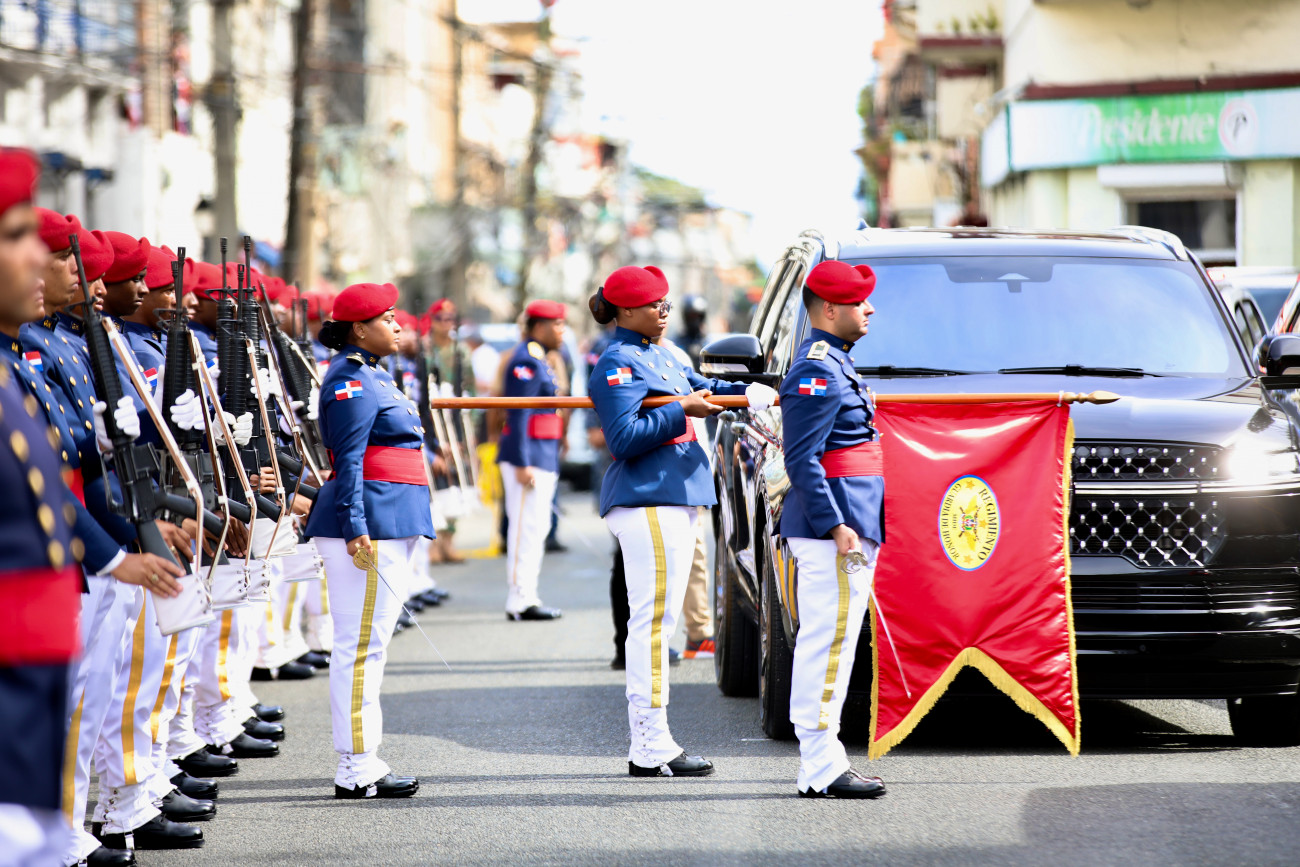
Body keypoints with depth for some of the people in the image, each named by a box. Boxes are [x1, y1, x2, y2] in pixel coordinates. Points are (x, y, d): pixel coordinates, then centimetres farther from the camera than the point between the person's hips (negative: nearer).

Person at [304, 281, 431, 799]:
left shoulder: (371, 376, 19)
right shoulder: (352, 382, -12)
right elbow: (349, 461, -18)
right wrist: (356, 529, -23)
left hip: (392, 525, 11)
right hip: (371, 526, -11)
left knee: (366, 648, 11)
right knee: (361, 647, -9)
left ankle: (363, 764, 15)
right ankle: (356, 771, -8)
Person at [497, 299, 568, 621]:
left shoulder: (537, 359, 18)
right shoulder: (526, 361, -14)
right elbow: (518, 415, -19)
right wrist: (522, 464, -23)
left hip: (543, 458, 11)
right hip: (530, 457, -11)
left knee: (537, 528, 13)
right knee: (527, 528, -9)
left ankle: (527, 597, 18)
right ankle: (520, 601, -7)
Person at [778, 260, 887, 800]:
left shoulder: (832, 364, 19)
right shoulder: (817, 370, -13)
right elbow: (802, 460, -19)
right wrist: (835, 525, -23)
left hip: (848, 532, 11)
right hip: (834, 534, -11)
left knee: (825, 645, 12)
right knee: (829, 644, -10)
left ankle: (823, 763, 17)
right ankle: (821, 770, -10)